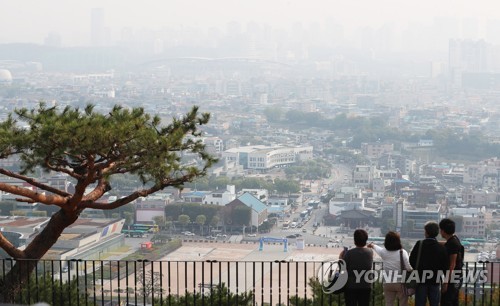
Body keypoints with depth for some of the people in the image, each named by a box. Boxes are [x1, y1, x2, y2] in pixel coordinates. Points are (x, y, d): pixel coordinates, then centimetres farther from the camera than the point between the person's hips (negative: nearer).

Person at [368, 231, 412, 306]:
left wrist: (372, 245, 46)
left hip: (388, 284, 3)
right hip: (401, 283, -3)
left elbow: (377, 248, 25)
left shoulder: (383, 252, 1)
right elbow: (408, 267, -15)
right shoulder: (402, 252, -10)